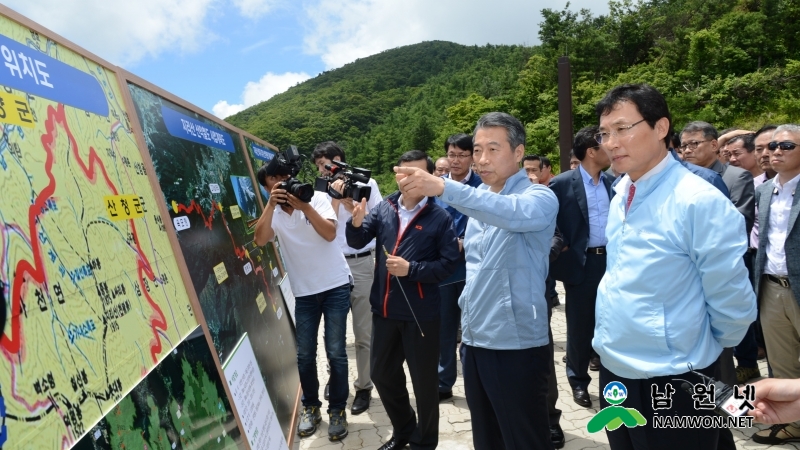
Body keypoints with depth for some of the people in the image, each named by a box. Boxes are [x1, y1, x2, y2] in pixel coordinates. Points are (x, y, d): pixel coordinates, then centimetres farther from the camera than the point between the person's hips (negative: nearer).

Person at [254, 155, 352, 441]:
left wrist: (305, 206, -23)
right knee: (304, 354, 7)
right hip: (304, 292, 3)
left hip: (335, 286, -2)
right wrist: (271, 205, -22)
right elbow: (260, 240, -16)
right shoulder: (273, 213, 3)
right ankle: (310, 407, 27)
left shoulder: (317, 198, -4)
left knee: (335, 353, 1)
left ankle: (337, 410, 17)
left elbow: (330, 233, -15)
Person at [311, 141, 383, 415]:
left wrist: (350, 204, -14)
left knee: (363, 333, 3)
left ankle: (363, 387, 16)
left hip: (360, 264, -3)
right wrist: (335, 199, -12)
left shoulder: (366, 183, 1)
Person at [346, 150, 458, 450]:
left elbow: (449, 263, -13)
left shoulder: (439, 217, -11)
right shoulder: (385, 208, 1)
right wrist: (357, 223, -22)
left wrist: (411, 269, -21)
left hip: (421, 314, -5)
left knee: (424, 381, 11)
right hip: (384, 310, 5)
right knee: (382, 374, 20)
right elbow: (357, 242, -2)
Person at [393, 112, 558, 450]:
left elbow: (513, 213, -35)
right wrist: (467, 315, 14)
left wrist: (443, 187, -45)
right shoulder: (479, 199, 11)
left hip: (516, 343, -7)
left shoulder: (539, 198, -11)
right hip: (474, 339, 7)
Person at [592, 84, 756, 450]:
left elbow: (733, 304, -13)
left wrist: (700, 353, 1)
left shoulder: (700, 202, -19)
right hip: (612, 371, 6)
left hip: (672, 383, -6)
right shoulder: (620, 196, 2)